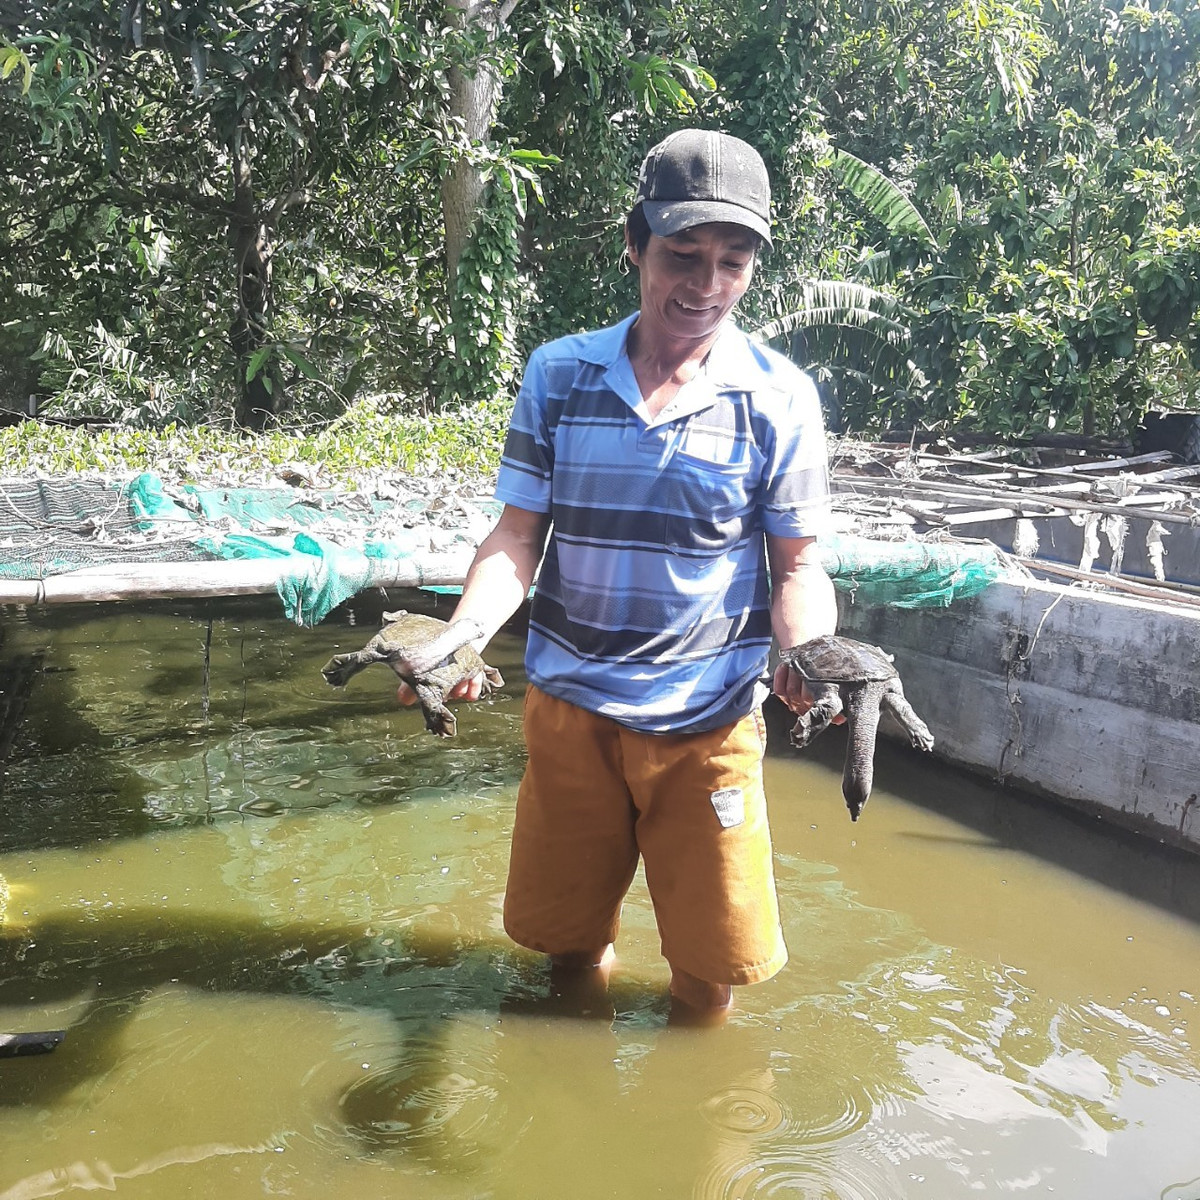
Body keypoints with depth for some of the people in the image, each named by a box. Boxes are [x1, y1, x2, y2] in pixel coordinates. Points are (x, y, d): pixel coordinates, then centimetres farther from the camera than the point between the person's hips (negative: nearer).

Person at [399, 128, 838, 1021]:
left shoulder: (780, 396, -5)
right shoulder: (558, 374, -1)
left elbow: (798, 564, -1)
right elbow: (519, 534, -1)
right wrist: (464, 634, -19)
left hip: (710, 716, -1)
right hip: (570, 704, 2)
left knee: (713, 969, 6)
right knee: (564, 938, 18)